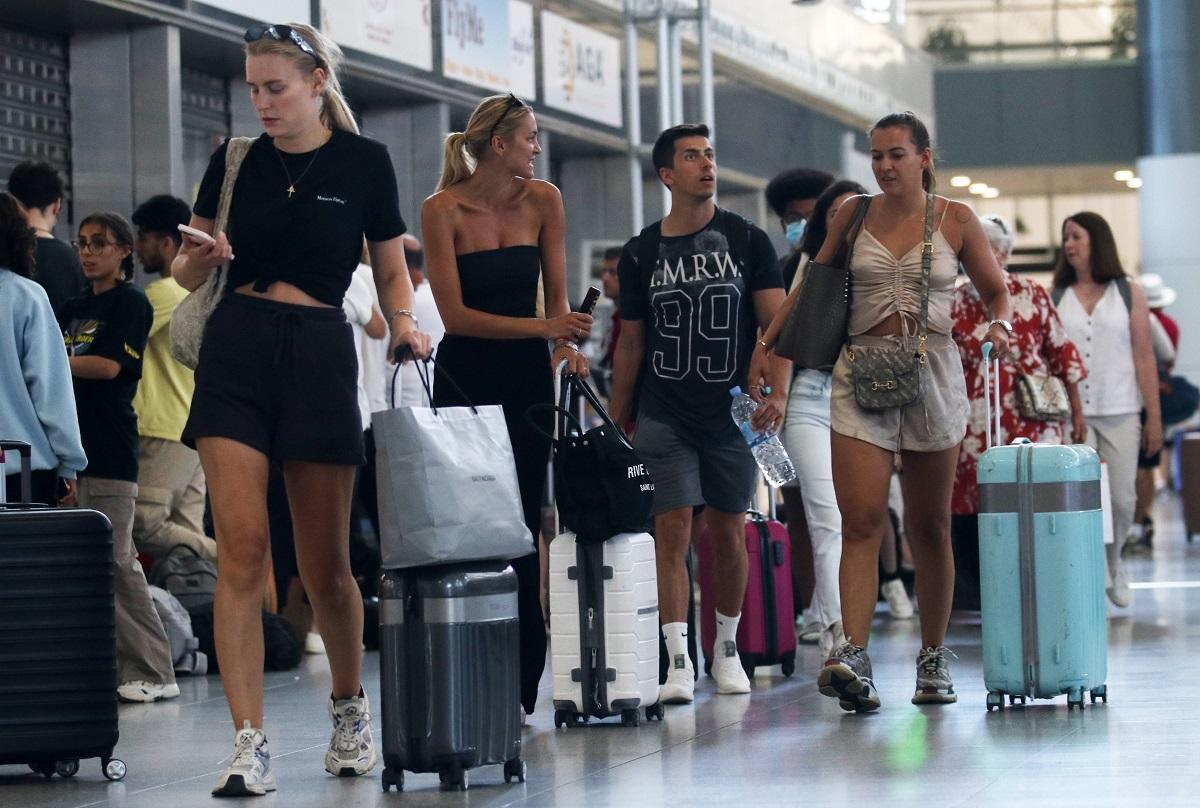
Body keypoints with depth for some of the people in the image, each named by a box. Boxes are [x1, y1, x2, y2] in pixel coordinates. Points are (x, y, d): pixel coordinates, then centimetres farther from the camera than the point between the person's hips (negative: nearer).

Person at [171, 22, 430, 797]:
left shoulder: (364, 163, 2)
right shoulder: (236, 160, 7)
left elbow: (391, 269, 10)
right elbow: (188, 270, 12)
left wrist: (404, 322, -10)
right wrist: (199, 258, -10)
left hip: (320, 354, -1)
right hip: (236, 351, 1)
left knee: (325, 560, 5)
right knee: (243, 548, -10)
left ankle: (350, 706, 31)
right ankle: (251, 745, -12)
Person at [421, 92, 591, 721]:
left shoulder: (542, 200, 2)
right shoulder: (442, 210, -9)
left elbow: (555, 294, 6)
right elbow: (456, 314, -13)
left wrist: (567, 344, -14)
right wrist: (541, 327, -22)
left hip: (527, 376, 3)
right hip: (465, 378, -3)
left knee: (522, 528, -1)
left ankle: (520, 685, 2)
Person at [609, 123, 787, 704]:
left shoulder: (747, 241, 3)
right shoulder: (641, 253, 6)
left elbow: (776, 323, -2)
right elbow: (631, 343, 11)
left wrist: (777, 392, -16)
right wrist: (613, 423, 9)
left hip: (732, 414, 0)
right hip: (664, 417, 0)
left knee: (728, 534, 6)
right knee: (673, 531, -9)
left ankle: (726, 649, 22)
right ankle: (678, 662, -10)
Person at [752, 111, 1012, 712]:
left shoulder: (955, 220, 4)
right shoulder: (855, 215, 7)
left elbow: (996, 290, 13)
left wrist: (1000, 325, -8)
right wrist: (767, 341, 10)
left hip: (931, 373, 0)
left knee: (929, 526, 8)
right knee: (861, 521, -13)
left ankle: (933, 660, 18)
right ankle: (853, 657, -23)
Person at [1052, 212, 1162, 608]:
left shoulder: (1129, 293, 6)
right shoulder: (1056, 298, 8)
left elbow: (1144, 358, 4)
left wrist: (1154, 416, 0)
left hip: (1120, 412, 0)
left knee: (1122, 499, 1)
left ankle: (1113, 563, 27)